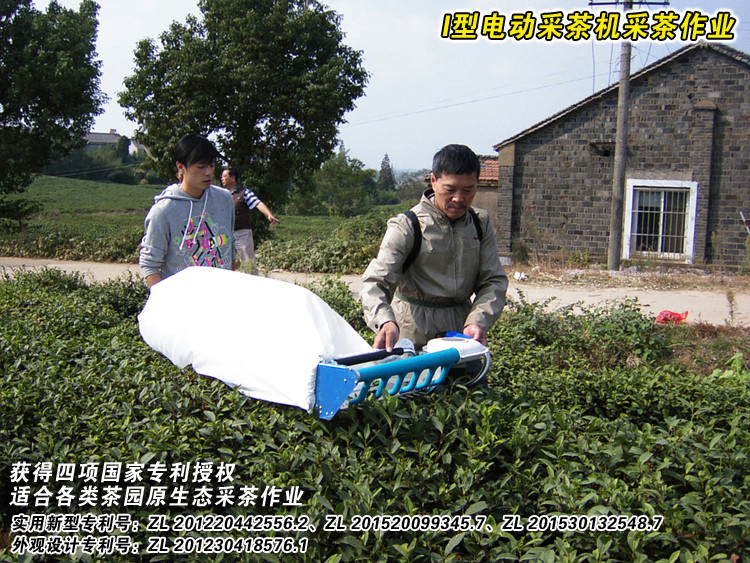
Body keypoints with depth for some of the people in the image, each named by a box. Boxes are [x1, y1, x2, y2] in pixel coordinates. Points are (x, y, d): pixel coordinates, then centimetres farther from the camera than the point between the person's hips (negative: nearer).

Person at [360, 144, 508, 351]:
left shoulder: (481, 224, 8)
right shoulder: (407, 226, -8)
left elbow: (494, 281, 6)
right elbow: (375, 282, -16)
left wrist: (478, 321, -15)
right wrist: (385, 321, -38)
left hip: (462, 328, 4)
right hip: (414, 334, -4)